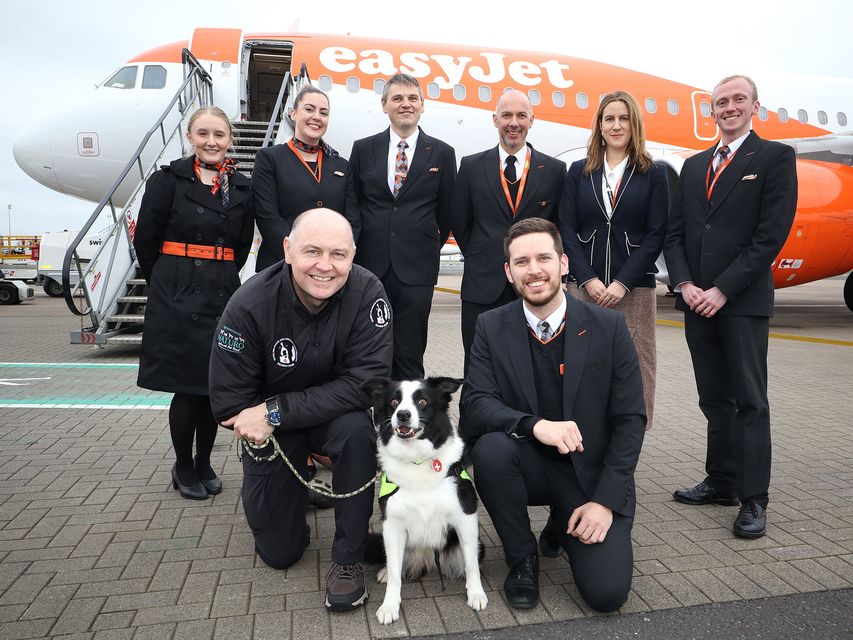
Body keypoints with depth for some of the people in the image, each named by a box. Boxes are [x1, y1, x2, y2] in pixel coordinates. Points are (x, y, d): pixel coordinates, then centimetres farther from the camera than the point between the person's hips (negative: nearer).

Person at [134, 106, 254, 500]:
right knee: (188, 387, 0)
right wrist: (170, 286, 6)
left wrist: (221, 281, 11)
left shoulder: (241, 188, 8)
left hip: (223, 295, 4)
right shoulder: (169, 180, -2)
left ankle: (204, 464, 25)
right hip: (178, 297, -3)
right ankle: (183, 467, 20)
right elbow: (146, 240, -1)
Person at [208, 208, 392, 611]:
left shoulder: (367, 293, -24)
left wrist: (276, 411, -30)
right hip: (270, 429, 1)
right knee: (279, 553, 5)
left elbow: (365, 383, -30)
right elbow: (229, 403, -14)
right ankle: (299, 480, 37)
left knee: (358, 429, -36)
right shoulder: (249, 306, -23)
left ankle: (348, 558, -13)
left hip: (336, 414, 0)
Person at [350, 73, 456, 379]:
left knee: (410, 353, 5)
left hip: (416, 268, -1)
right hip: (370, 264, 1)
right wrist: (358, 250, 9)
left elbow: (445, 212, 11)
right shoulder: (363, 149, 8)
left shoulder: (442, 153, 4)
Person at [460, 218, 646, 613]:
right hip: (529, 466, 1)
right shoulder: (492, 327, -6)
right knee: (490, 447, -32)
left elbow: (631, 420, -7)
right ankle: (521, 558, -4)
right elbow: (474, 404, -14)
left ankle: (566, 522, 19)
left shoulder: (608, 327, -8)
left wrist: (606, 501, -14)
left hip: (592, 472, 0)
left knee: (607, 593, -16)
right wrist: (536, 425, -33)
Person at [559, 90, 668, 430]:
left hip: (634, 288, -1)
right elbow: (567, 230, 4)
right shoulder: (579, 172, 10)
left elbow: (656, 234, 0)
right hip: (583, 286, 1)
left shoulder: (653, 174, 7)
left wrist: (622, 283, -11)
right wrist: (588, 279, -7)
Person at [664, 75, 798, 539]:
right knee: (714, 399, 12)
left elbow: (772, 235, -10)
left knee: (749, 400, 0)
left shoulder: (775, 157, 0)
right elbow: (674, 233, 10)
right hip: (696, 299, 5)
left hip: (743, 300, -5)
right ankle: (721, 481, 23)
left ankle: (753, 499, 9)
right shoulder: (693, 165, 16)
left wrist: (722, 290, -15)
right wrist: (684, 284, -5)